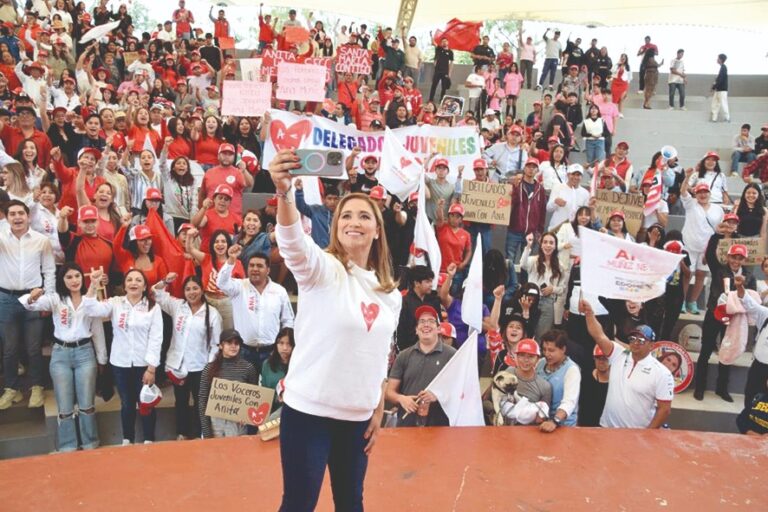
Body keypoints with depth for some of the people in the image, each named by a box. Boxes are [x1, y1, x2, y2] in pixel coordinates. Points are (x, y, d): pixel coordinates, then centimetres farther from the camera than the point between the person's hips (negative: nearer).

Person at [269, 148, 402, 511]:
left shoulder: (391, 295, 6)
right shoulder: (321, 269, -9)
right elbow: (293, 243, -31)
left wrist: (379, 412, 11)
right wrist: (284, 193, -49)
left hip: (358, 416, 5)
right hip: (308, 409, -5)